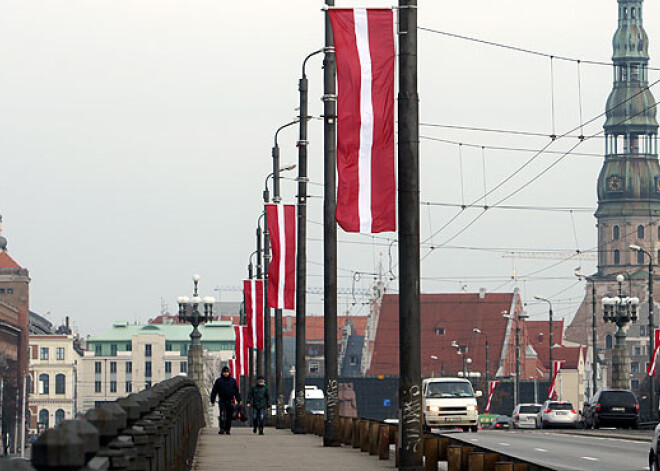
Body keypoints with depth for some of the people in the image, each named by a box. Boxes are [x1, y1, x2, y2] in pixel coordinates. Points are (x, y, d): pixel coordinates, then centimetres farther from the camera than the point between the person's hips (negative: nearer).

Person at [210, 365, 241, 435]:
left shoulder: (233, 381, 8)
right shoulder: (218, 381, 4)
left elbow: (237, 391, 12)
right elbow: (214, 391, 6)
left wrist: (238, 400, 7)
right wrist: (212, 401, 2)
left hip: (230, 401, 2)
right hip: (222, 400, -2)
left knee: (229, 416, 5)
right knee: (222, 414, -14)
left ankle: (228, 429, 14)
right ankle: (222, 429, -18)